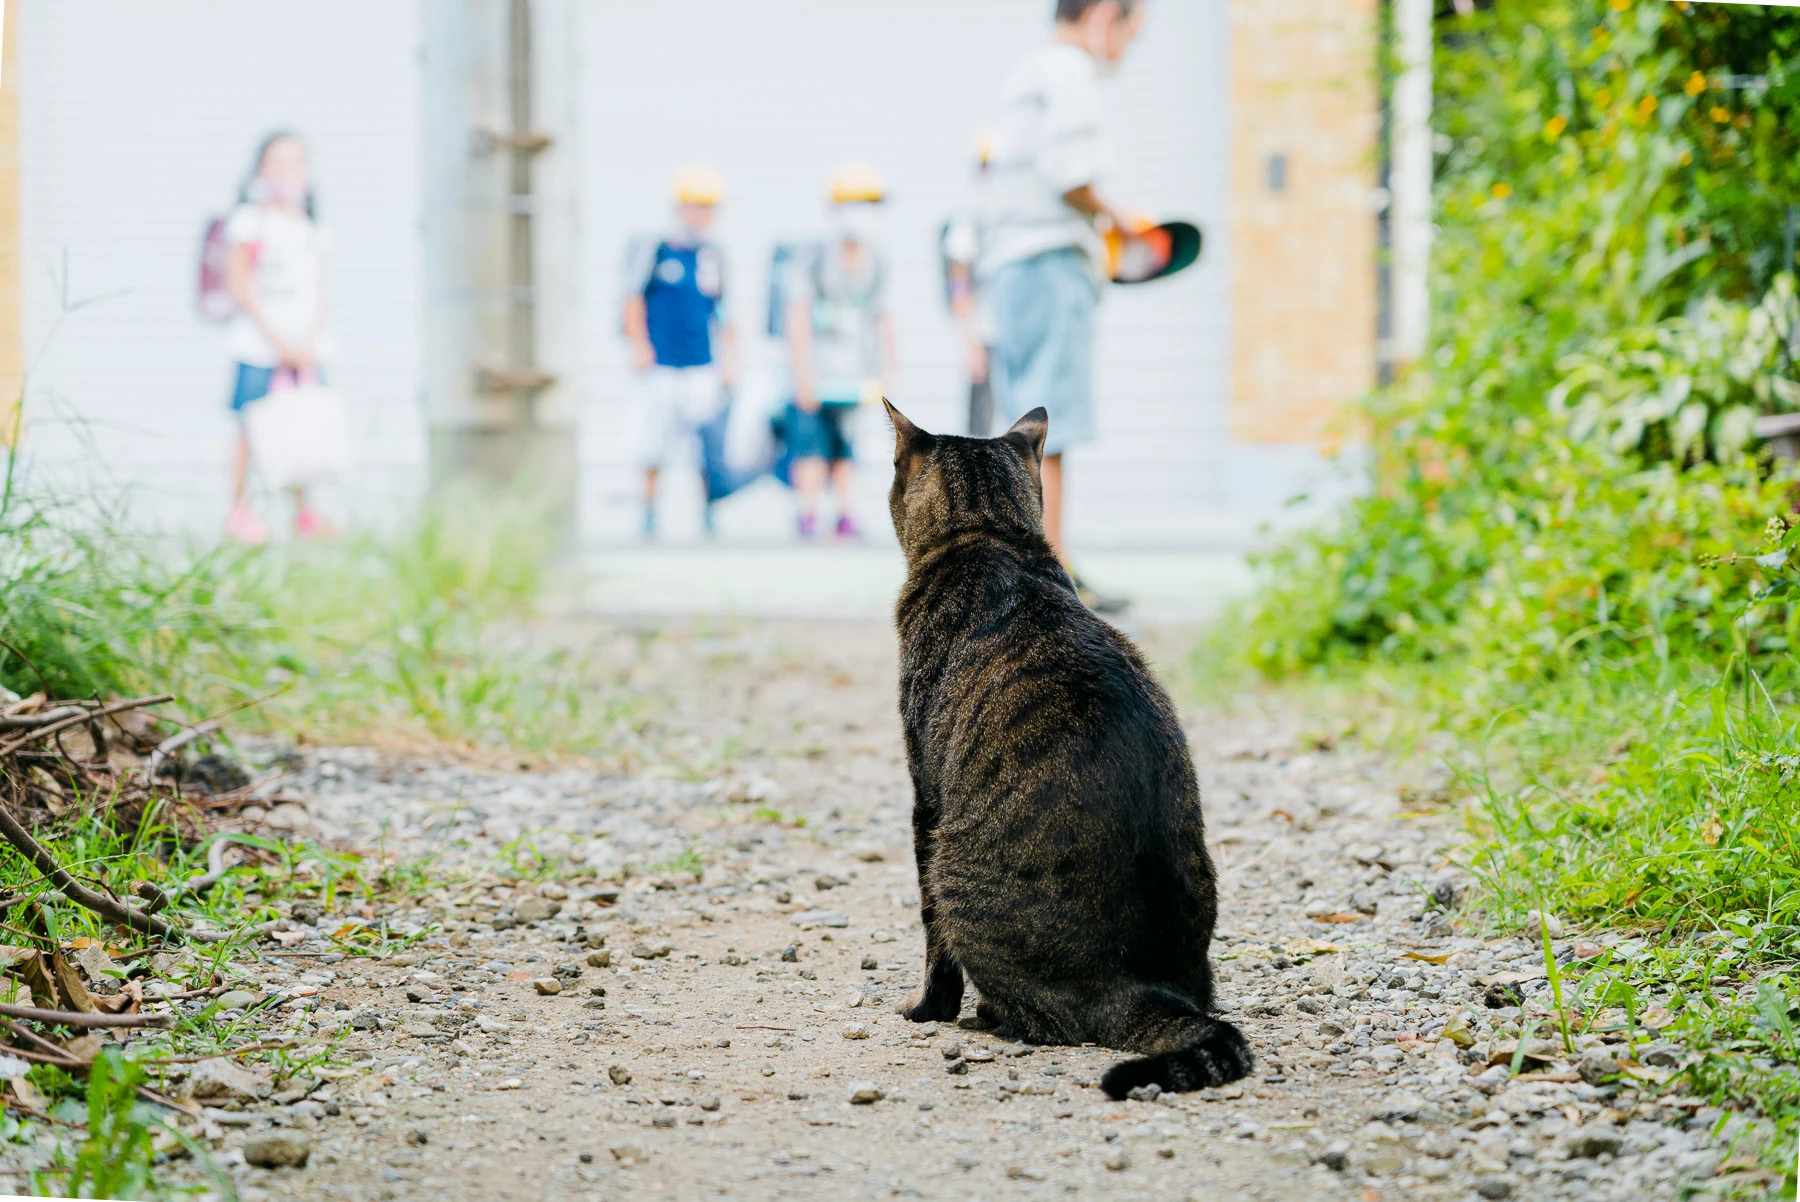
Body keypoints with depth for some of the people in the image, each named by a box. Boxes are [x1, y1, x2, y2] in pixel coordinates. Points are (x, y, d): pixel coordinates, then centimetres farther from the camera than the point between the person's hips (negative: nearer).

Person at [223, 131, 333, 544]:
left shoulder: (310, 228, 15)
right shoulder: (248, 222, -2)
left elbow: (319, 292, 13)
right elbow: (240, 286, -6)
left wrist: (310, 343, -2)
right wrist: (280, 341, -9)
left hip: (304, 347, 5)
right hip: (259, 345, -5)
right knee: (251, 429, -5)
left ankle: (304, 512, 9)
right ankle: (240, 512, 3)